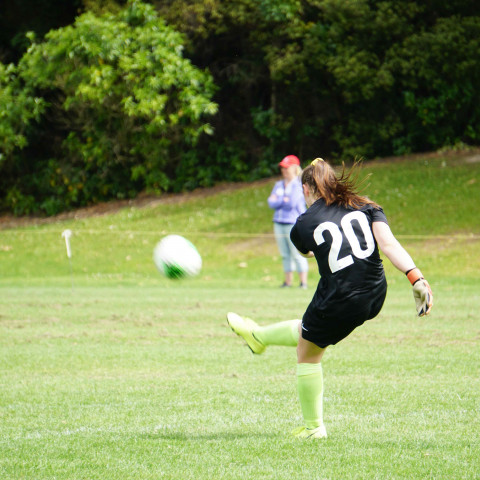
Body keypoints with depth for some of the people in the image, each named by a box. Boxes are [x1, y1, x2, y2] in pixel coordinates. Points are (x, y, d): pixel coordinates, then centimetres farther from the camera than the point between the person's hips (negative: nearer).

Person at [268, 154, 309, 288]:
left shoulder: (299, 185, -4)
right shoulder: (279, 185, 16)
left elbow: (292, 203, -15)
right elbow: (271, 203, 6)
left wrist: (278, 200, -3)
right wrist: (285, 200, -8)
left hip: (294, 223, -7)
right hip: (279, 223, 7)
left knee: (297, 254, -9)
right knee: (285, 255, 8)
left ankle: (303, 281, -7)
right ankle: (288, 281, 12)